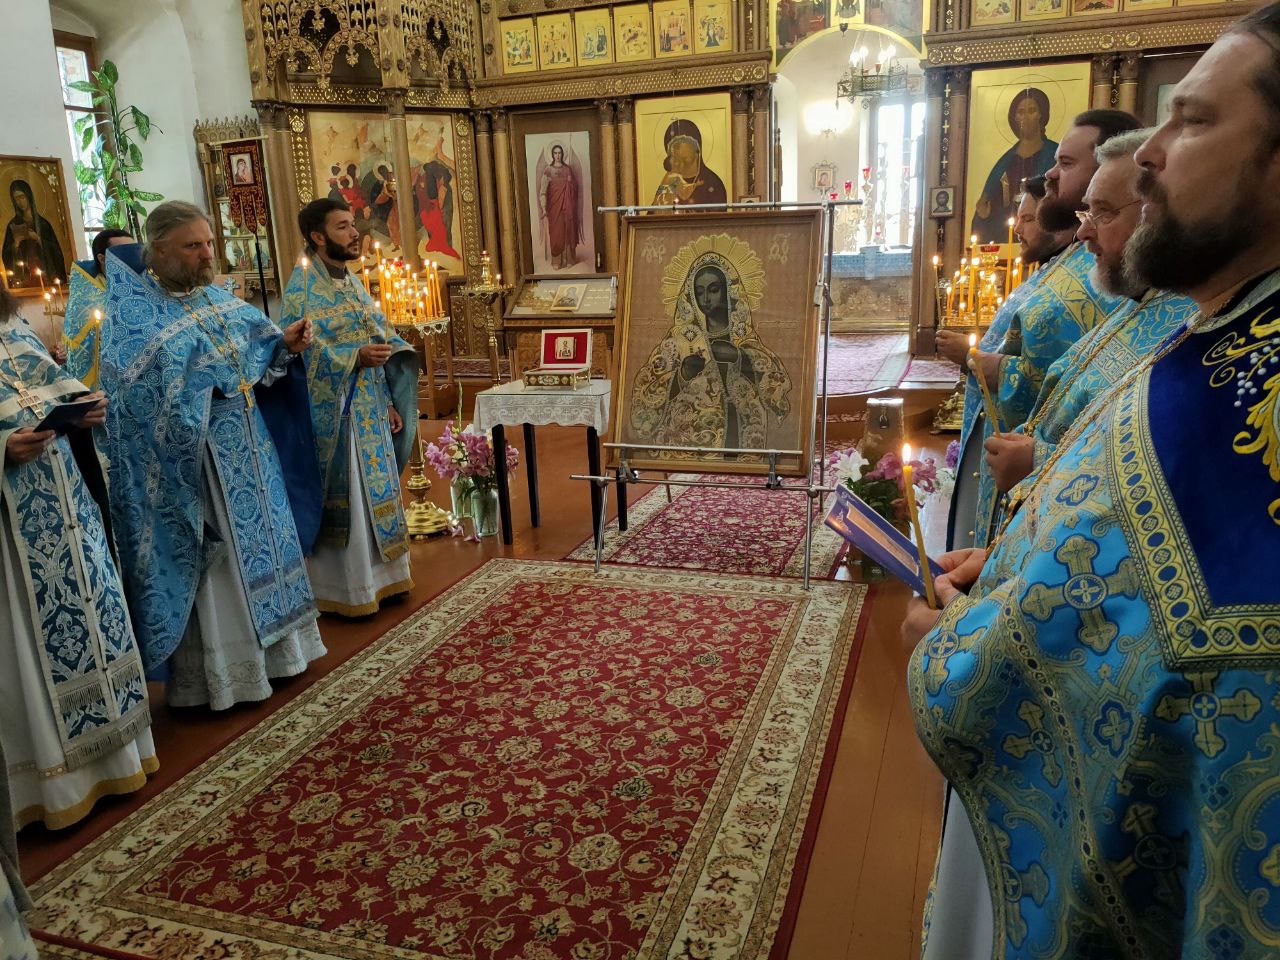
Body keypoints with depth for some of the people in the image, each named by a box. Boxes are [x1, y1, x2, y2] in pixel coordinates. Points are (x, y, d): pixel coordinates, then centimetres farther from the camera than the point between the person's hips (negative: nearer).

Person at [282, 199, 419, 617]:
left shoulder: (354, 284, 14)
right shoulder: (302, 286, -10)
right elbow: (301, 351, -19)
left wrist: (389, 403, 11)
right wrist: (356, 357, -29)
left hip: (370, 410, 8)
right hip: (334, 413, -8)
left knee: (374, 494, 14)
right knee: (341, 501, 0)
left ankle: (378, 576, 27)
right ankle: (342, 590, 12)